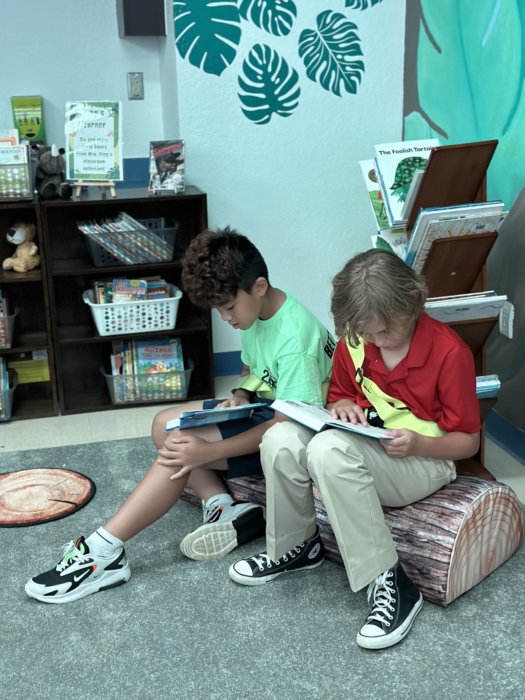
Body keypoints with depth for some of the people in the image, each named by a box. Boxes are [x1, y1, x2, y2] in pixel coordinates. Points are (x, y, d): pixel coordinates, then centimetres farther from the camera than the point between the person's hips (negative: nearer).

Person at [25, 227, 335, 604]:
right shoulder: (255, 311, 1)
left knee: (182, 447, -25)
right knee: (165, 424, 4)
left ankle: (104, 553, -20)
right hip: (264, 407, 10)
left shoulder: (294, 335, -27)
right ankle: (225, 509, -8)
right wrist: (239, 397, -7)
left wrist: (208, 451, -33)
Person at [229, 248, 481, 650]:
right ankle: (295, 547, 1)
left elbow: (468, 441, -9)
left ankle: (390, 584, -29)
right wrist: (343, 407, -8)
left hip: (423, 461, -5)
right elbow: (339, 394, 17)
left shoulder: (450, 352, -17)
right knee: (280, 440, -23)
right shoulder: (353, 342, -3)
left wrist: (417, 443, -28)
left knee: (329, 449, -36)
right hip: (363, 445, 6)